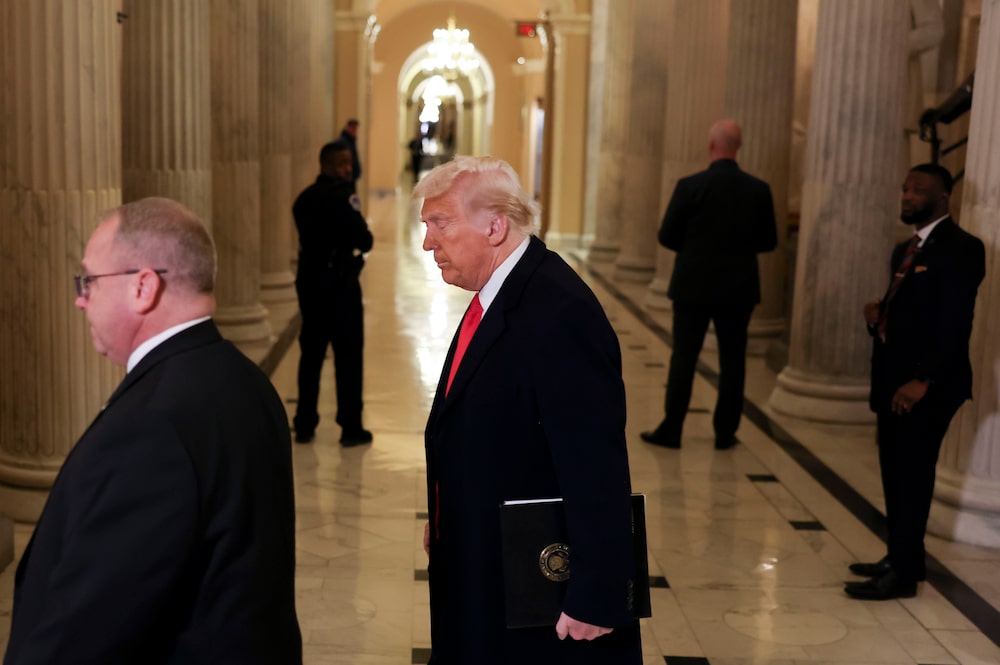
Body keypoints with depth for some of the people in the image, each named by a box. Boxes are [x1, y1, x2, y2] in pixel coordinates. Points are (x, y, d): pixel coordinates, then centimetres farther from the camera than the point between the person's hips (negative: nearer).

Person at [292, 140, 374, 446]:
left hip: (309, 281, 7)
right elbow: (364, 240, -20)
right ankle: (350, 427, 5)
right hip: (340, 284, -7)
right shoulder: (343, 195, -14)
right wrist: (361, 242, 2)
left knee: (311, 354, 13)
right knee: (349, 357, 2)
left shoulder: (304, 198, 9)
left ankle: (304, 424, 16)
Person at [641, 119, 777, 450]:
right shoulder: (759, 189, -3)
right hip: (738, 289, 2)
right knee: (733, 360, 9)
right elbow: (768, 241, 3)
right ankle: (725, 433, 14)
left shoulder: (690, 186, -11)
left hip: (693, 286, -2)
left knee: (683, 358, 6)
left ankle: (670, 430, 10)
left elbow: (667, 236, -7)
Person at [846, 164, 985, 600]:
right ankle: (901, 558, 24)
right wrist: (878, 314, 0)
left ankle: (903, 573, 5)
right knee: (895, 474, 13)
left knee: (912, 476, -3)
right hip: (893, 380, 8)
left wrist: (923, 380, -24)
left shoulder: (961, 249, -11)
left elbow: (956, 323, -18)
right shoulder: (905, 250, 17)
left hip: (926, 386, -8)